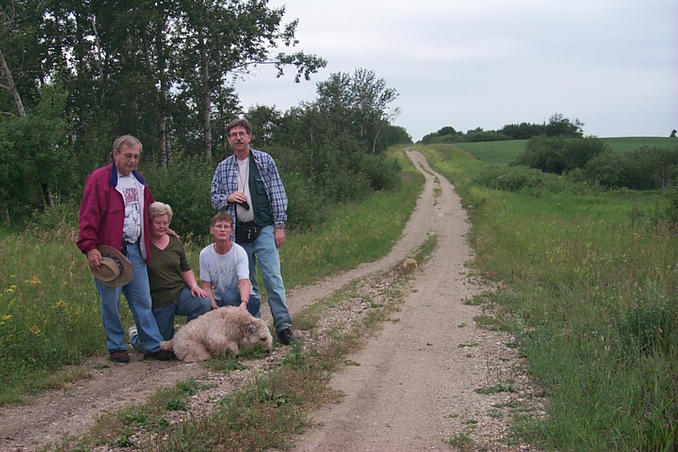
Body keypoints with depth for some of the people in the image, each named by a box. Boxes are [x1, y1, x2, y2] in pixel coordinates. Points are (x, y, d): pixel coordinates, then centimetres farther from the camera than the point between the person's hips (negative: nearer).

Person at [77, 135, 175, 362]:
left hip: (135, 250, 6)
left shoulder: (138, 181, 16)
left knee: (143, 300, 7)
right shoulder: (99, 179, -7)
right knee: (111, 302, 3)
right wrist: (90, 248, -18)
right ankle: (116, 347, 14)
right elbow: (88, 215, -12)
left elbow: (149, 209, 31)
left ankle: (153, 345, 10)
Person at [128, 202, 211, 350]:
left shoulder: (175, 242, 8)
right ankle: (135, 333, 34)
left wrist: (193, 285, -3)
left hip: (180, 291, 4)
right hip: (157, 301, -4)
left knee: (204, 304, -26)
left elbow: (186, 269, 15)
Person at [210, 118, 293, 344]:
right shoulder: (223, 167, 10)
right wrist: (228, 198, -7)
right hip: (238, 232, 3)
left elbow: (278, 195, 1)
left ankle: (283, 324, -7)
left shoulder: (265, 161, 3)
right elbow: (214, 198, 16)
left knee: (272, 277, -10)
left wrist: (279, 226, -6)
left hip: (264, 229, -3)